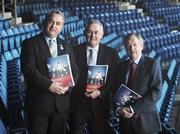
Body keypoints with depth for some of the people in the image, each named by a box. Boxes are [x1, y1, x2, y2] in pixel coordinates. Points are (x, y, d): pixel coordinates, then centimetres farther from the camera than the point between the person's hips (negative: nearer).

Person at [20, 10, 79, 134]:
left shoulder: (66, 46, 13)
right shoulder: (30, 44, -2)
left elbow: (74, 70, 10)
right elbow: (28, 70, -13)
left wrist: (68, 86, -11)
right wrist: (49, 85, -23)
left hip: (62, 103, 4)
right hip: (38, 103, -4)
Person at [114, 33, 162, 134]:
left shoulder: (152, 64, -5)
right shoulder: (121, 66, 10)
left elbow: (156, 92, -13)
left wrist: (133, 109, -16)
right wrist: (119, 109, -8)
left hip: (146, 120, -4)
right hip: (126, 120, 4)